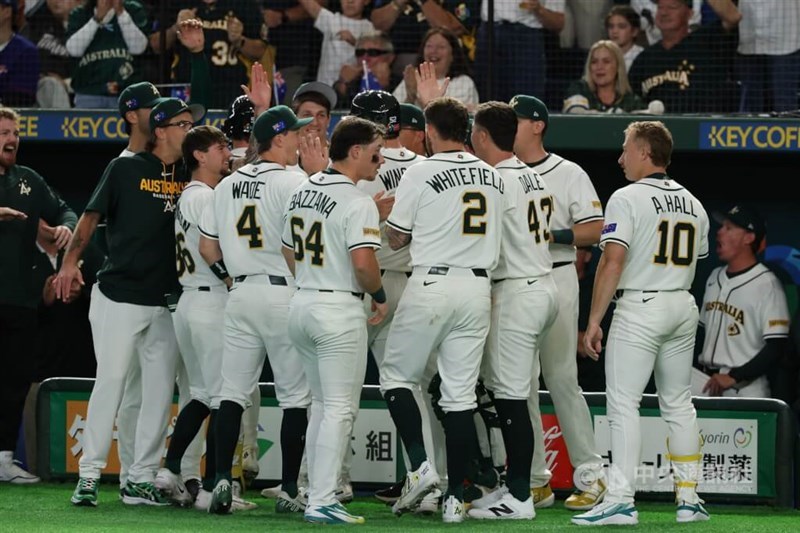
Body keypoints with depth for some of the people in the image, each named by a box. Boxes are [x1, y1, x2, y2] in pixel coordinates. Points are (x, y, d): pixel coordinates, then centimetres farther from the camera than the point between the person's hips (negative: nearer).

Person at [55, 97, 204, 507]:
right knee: (111, 380, -7)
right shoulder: (126, 169, -1)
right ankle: (89, 474, -2)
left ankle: (141, 480, 8)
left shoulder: (190, 176, 11)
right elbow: (91, 216, 0)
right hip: (119, 298, -5)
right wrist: (70, 261, -12)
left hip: (165, 301, 5)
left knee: (160, 389, 3)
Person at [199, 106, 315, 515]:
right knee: (295, 395, 2)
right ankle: (289, 490, 1)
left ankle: (222, 478, -6)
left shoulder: (228, 185, 11)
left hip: (241, 294, 6)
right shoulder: (292, 182, -9)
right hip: (285, 293, -5)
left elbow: (207, 245, 14)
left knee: (233, 391, 6)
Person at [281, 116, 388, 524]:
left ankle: (317, 495, 17)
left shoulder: (301, 193, 10)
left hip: (301, 304, 8)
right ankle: (322, 502, -8)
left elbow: (288, 253, 17)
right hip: (340, 310, -8)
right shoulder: (357, 202, -15)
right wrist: (380, 296, -6)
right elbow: (363, 263, -23)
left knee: (322, 404, 17)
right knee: (339, 409, -4)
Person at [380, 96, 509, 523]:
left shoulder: (421, 173, -7)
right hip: (478, 287, 5)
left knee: (396, 375, 11)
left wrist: (384, 211, 19)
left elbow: (396, 239, 0)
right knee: (460, 391, 6)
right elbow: (502, 233, 15)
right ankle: (455, 497, 3)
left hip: (431, 284, -5)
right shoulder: (493, 177, 9)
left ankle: (419, 464, -7)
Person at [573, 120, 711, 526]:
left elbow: (613, 263, -16)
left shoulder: (627, 198, -10)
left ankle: (621, 501, -16)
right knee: (678, 403, 14)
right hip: (683, 308, 7)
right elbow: (696, 261, 16)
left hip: (639, 307, -7)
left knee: (623, 402, -8)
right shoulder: (693, 204, 12)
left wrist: (594, 321, -14)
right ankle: (689, 499, 12)